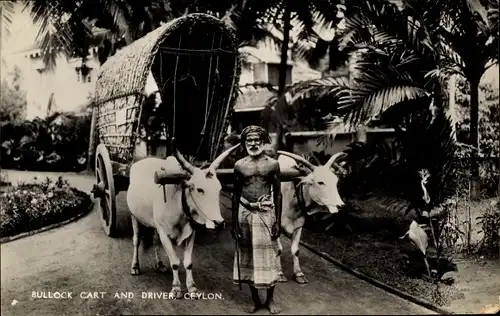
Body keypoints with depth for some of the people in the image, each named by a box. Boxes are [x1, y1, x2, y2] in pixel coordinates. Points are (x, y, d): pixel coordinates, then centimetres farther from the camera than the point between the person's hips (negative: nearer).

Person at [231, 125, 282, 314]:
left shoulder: (272, 164, -1)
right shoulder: (239, 165, 3)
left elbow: (278, 194, 1)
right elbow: (235, 195, 7)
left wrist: (278, 222, -4)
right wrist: (234, 223, 4)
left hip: (266, 213, -2)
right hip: (245, 213, 2)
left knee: (268, 256, 4)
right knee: (247, 256, 8)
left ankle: (270, 300, 20)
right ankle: (255, 300, 22)